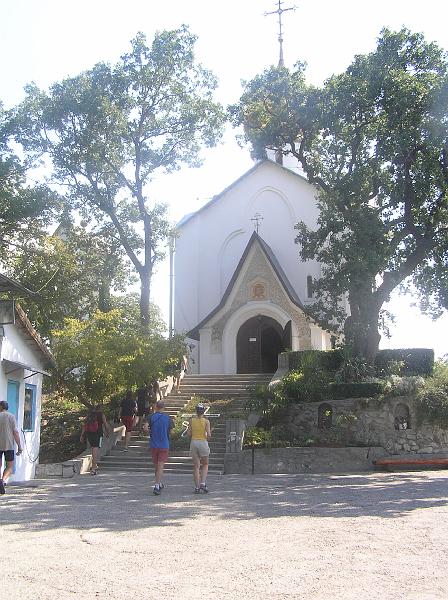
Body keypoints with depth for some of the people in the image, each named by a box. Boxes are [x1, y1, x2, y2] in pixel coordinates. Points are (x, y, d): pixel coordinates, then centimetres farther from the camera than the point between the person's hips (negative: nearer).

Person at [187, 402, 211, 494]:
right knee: (205, 465, 16)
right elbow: (209, 435, -11)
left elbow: (189, 433, -1)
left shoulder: (191, 420, 0)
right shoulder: (206, 421, -7)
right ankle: (203, 483, 0)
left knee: (196, 466, 7)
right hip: (203, 442, -2)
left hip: (194, 442, 2)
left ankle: (197, 487, 4)